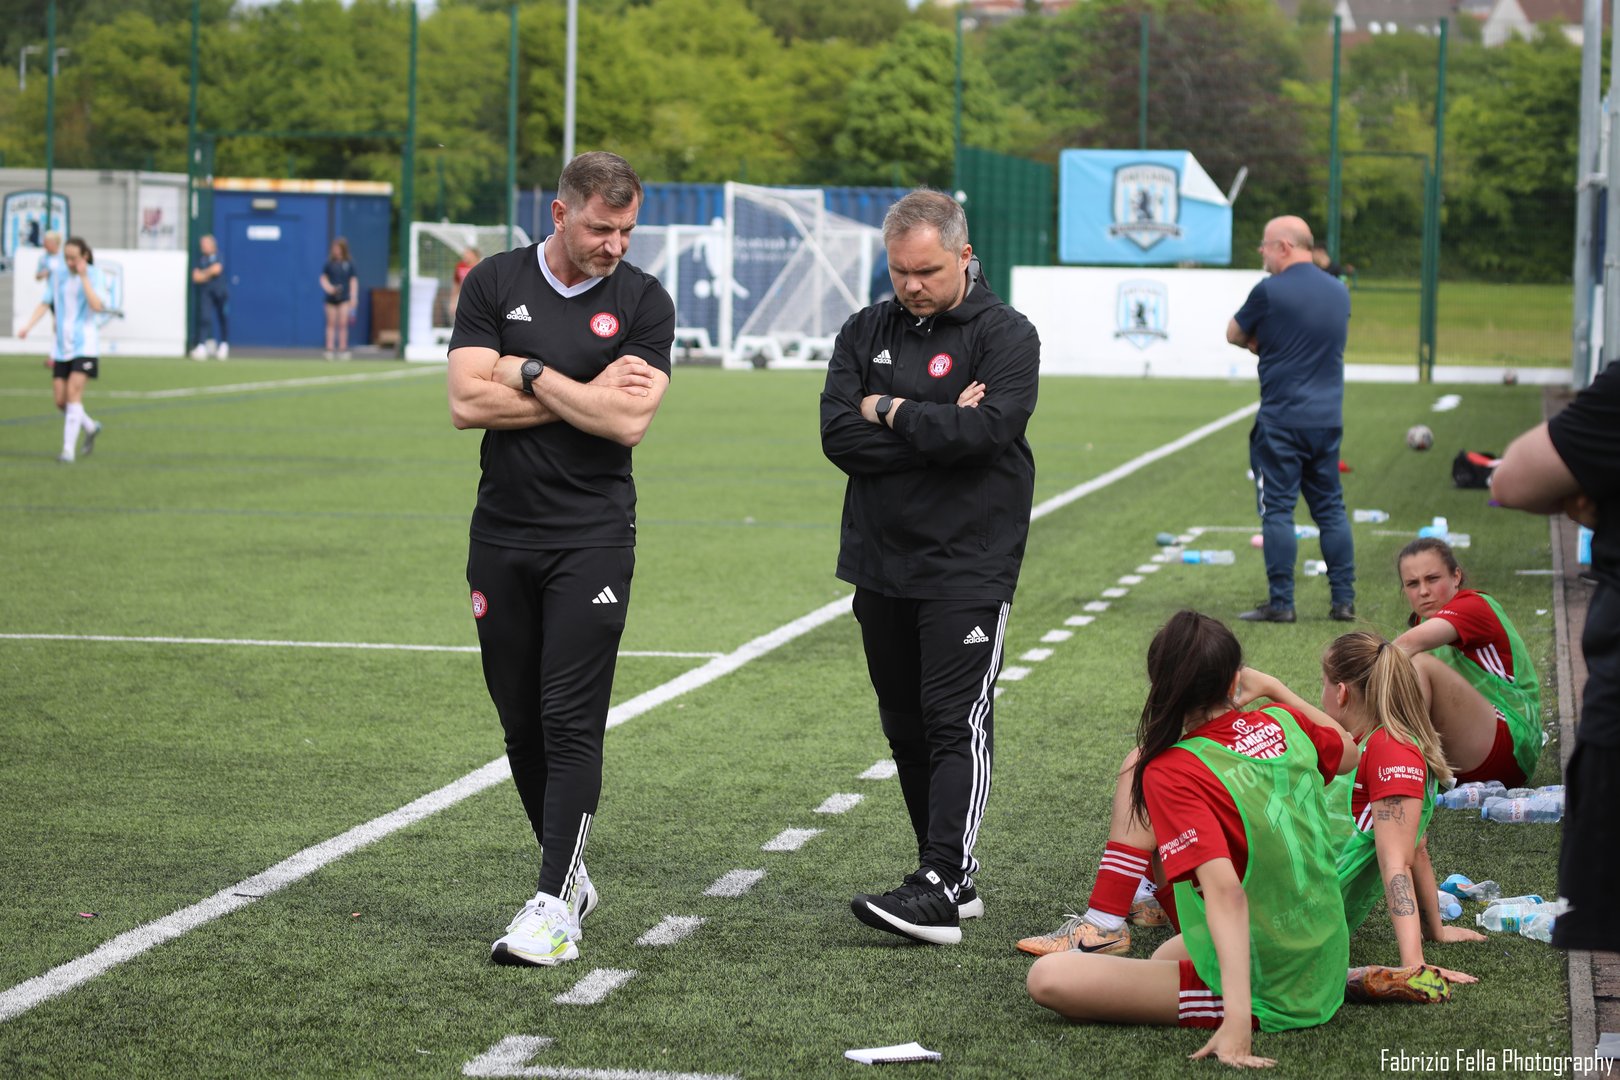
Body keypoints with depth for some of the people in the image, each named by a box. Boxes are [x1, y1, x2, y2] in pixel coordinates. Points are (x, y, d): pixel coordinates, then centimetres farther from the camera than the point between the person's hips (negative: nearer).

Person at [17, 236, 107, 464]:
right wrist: (28, 325, -1)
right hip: (61, 344, 5)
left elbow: (98, 306, -21)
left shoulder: (96, 276, -7)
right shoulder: (58, 274, 5)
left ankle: (69, 450, -15)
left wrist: (84, 277, -21)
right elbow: (46, 303, 11)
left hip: (85, 344, -5)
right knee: (60, 400, 3)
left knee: (74, 392, -18)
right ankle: (90, 428, 31)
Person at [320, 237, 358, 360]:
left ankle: (342, 350, -1)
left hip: (344, 297, -1)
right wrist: (328, 287, -12)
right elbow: (323, 278, 8)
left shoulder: (349, 263, 2)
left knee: (343, 323, -5)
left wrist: (353, 297, -2)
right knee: (331, 323, 2)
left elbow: (353, 280, 4)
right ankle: (330, 349, 3)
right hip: (331, 297, 1)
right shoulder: (329, 263, 4)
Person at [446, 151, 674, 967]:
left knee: (572, 723, -9)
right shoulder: (495, 284, 3)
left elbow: (630, 420, -13)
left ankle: (553, 906, -9)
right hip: (502, 536, 3)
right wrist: (586, 394, -8)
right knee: (522, 722, 9)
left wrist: (531, 374, -9)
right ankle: (570, 874, 24)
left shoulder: (643, 302, -1)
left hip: (592, 539, -3)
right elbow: (467, 402, -8)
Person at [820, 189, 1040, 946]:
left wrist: (891, 413, -8)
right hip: (880, 564, 6)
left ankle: (939, 889, -17)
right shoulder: (865, 334, 10)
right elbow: (839, 436, -3)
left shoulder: (1005, 335, -3)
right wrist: (937, 430, -12)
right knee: (906, 732, 10)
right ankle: (953, 878, 20)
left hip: (968, 566, -6)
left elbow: (987, 429, -20)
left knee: (956, 726, -11)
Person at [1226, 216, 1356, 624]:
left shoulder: (1269, 292, -11)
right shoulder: (1339, 292, 10)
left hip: (1281, 420, -6)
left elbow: (1235, 335, 3)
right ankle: (1344, 599, 10)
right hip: (1328, 418, 6)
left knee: (1277, 510, -1)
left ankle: (1281, 602, -3)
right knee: (1330, 508, 11)